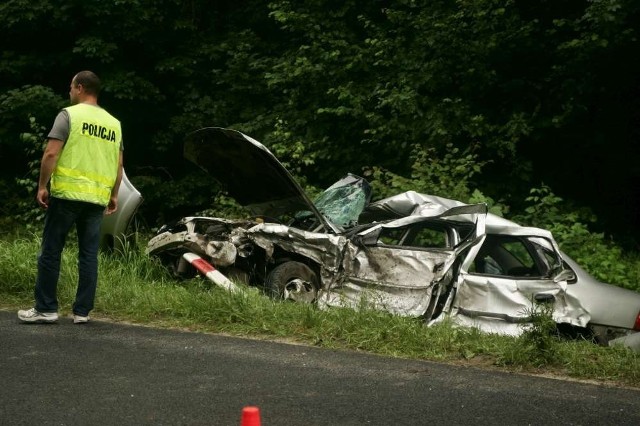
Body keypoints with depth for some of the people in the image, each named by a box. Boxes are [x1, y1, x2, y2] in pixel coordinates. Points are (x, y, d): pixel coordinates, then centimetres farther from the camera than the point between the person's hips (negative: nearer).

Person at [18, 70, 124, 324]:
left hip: (67, 194, -5)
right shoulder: (113, 123, 12)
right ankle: (82, 311, 8)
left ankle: (45, 308, 4)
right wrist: (114, 195, 20)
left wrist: (42, 186, -6)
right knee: (89, 255, 7)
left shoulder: (69, 115, -4)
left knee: (51, 251, 3)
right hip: (97, 198, 5)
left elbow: (51, 154, -12)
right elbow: (118, 165, 14)